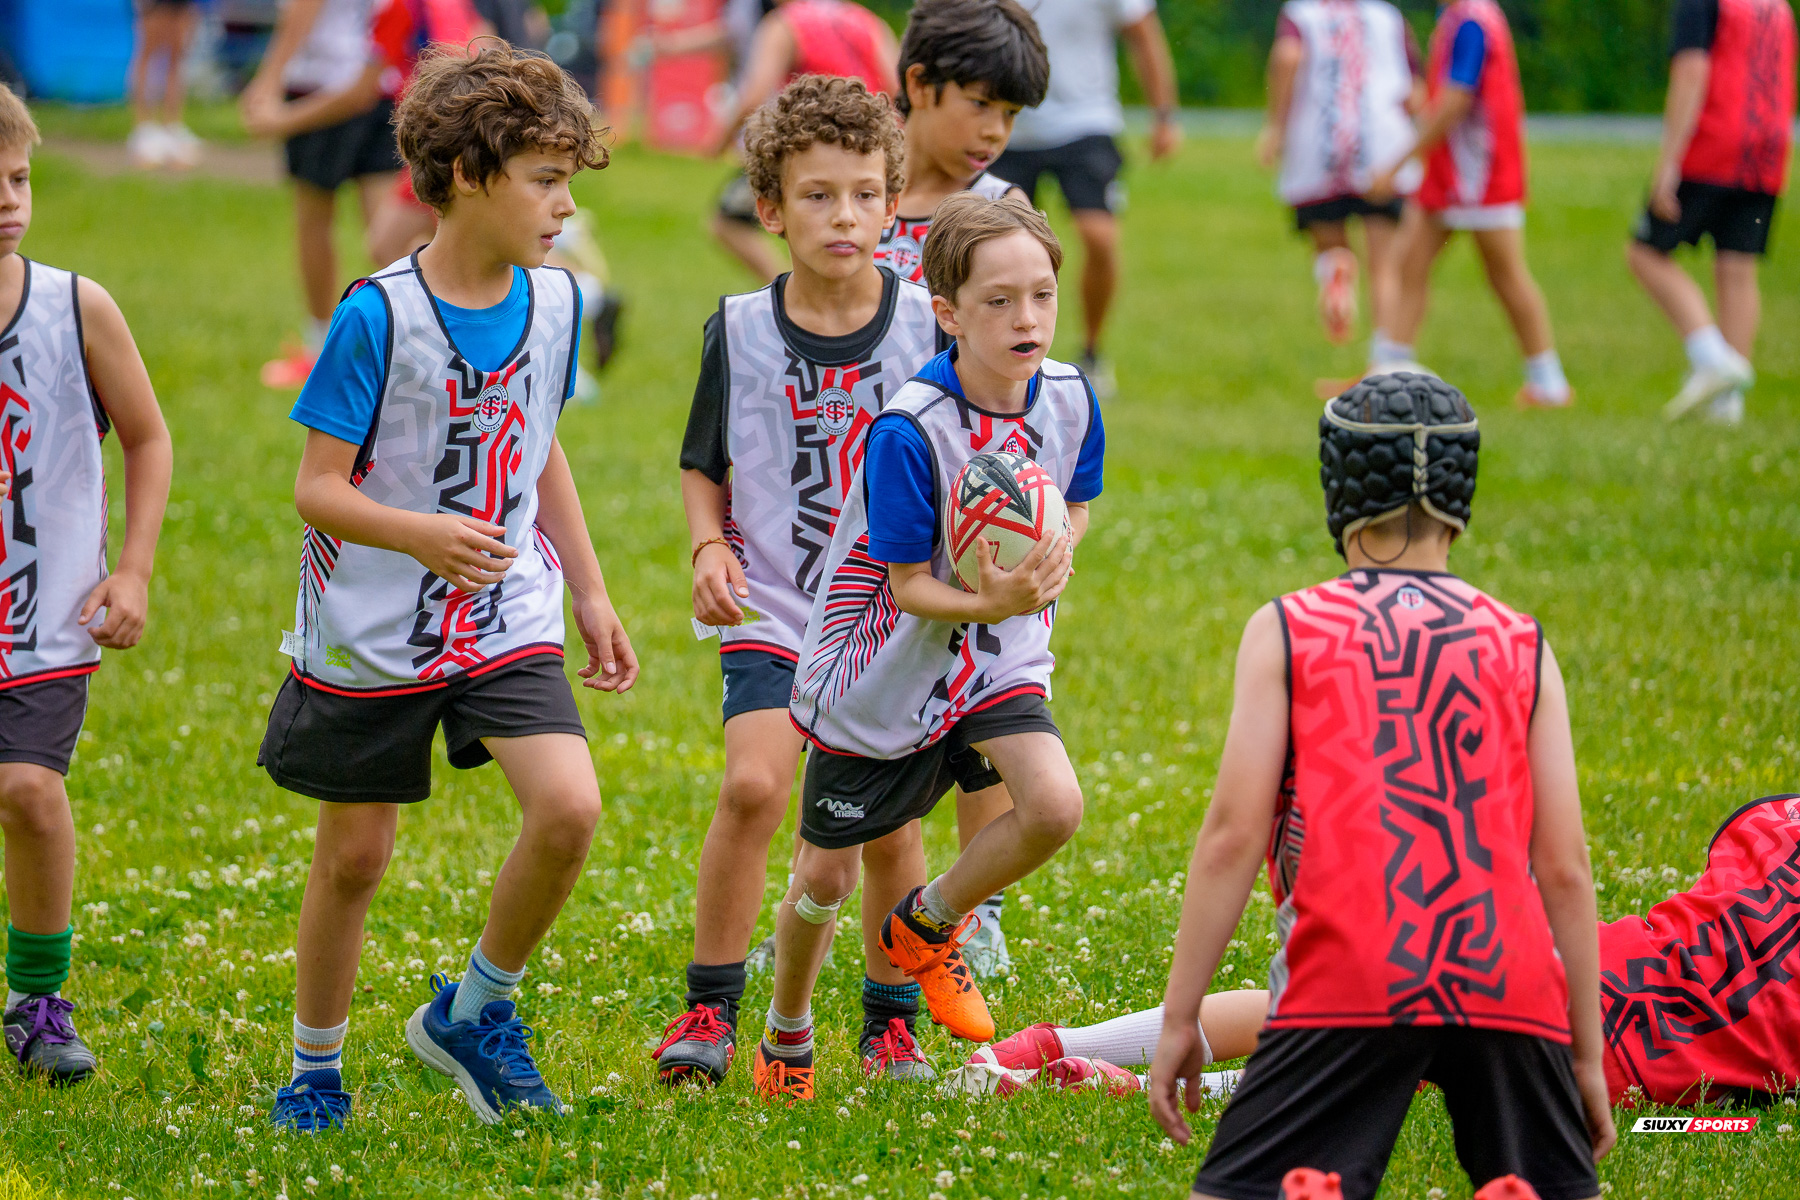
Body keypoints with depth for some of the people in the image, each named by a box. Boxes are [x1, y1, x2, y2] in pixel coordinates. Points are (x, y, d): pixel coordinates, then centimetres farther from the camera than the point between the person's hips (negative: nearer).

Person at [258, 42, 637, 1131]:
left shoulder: (554, 302, 0)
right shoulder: (379, 317, -17)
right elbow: (319, 490, -16)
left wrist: (592, 594, 17)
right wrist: (422, 536, -33)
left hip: (507, 623, 4)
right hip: (374, 635, -4)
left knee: (570, 806, -17)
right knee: (355, 857, 7)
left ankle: (476, 1012, 6)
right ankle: (317, 1069, 29)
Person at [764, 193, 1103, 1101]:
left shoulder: (1066, 399, -12)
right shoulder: (908, 431, -27)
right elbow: (908, 585, -22)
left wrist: (1045, 574, -12)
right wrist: (991, 604, -40)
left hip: (999, 657, 4)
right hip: (888, 675, -4)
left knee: (1054, 805, -21)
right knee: (828, 875, 9)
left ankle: (927, 926, 9)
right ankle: (786, 1038, 39)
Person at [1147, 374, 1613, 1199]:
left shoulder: (1285, 632, 10)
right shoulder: (1523, 646, 15)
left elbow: (1233, 836, 2)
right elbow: (1563, 868, 11)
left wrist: (1179, 1019, 6)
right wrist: (1587, 1054, 17)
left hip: (1350, 981, -2)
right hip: (1511, 980, 2)